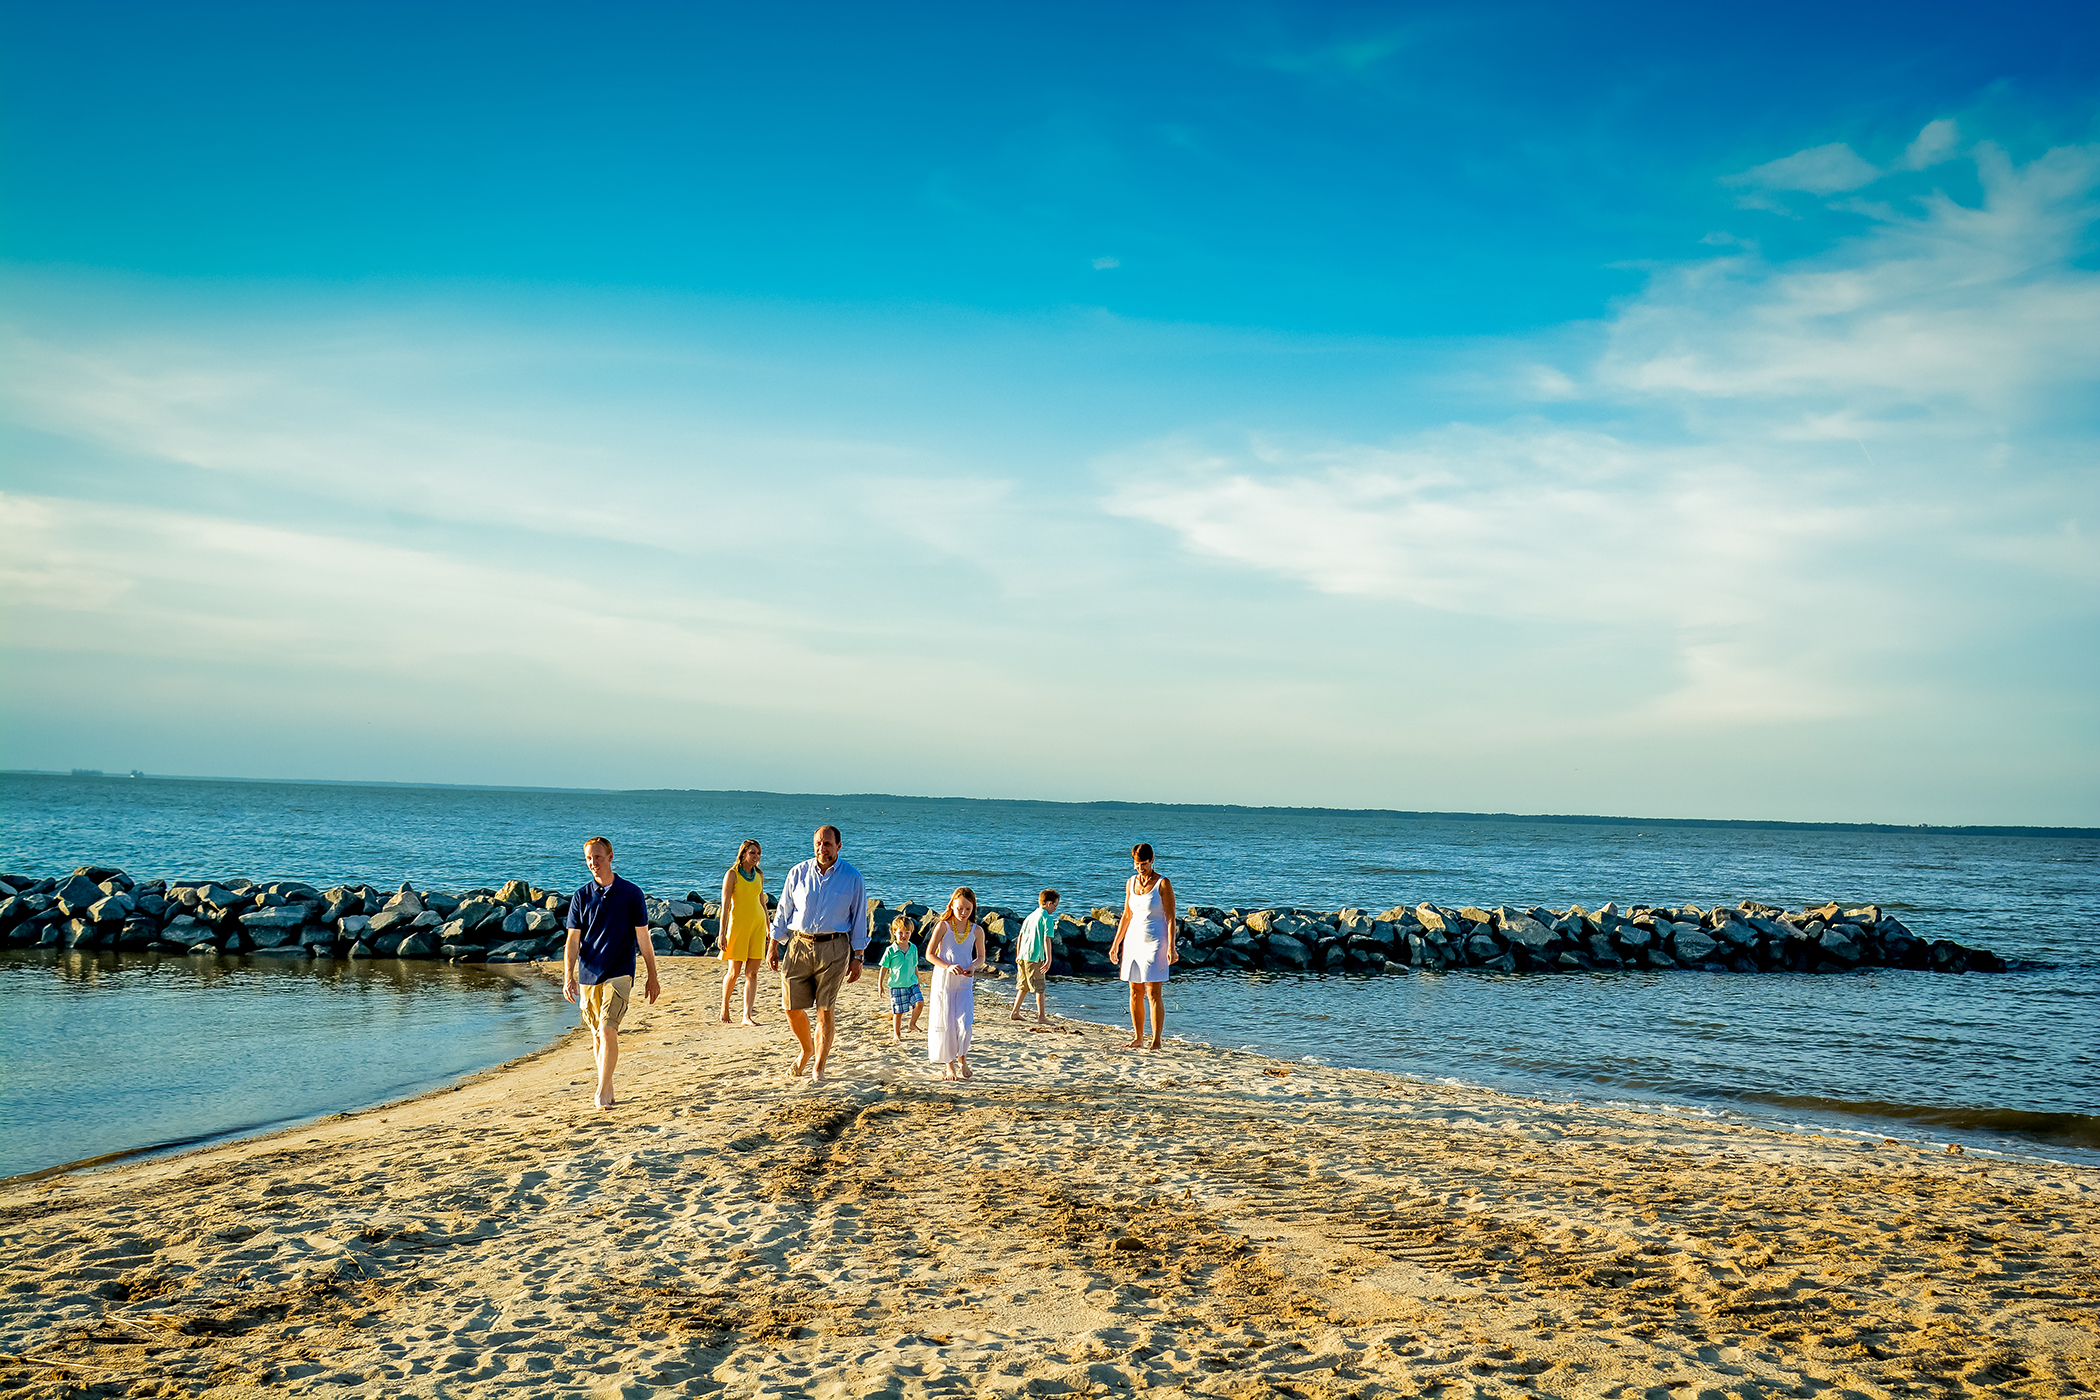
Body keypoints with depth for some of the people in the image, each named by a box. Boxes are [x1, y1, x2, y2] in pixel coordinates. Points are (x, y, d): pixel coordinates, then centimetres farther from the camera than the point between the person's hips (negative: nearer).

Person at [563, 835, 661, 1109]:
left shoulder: (631, 893, -1)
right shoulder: (581, 896, 5)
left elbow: (643, 938, 4)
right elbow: (573, 941, 5)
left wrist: (652, 977, 4)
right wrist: (568, 977, -7)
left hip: (619, 973, -3)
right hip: (588, 974, 3)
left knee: (608, 1030, -17)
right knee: (597, 1034, 9)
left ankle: (602, 1091, -11)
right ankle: (607, 1089, 22)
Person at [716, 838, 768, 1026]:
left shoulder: (759, 875, 10)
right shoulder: (732, 875, -6)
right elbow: (725, 906, -9)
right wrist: (722, 933, -15)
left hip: (757, 924, 4)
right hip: (738, 924, -4)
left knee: (752, 973, -2)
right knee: (734, 972, 1)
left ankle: (747, 1016, -4)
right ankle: (724, 1005, 26)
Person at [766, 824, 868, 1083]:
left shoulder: (852, 878, 0)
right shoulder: (798, 873, 5)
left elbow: (859, 920, 4)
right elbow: (783, 912, 11)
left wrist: (857, 959, 0)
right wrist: (773, 947, 7)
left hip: (833, 948, -2)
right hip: (799, 945, 2)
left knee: (824, 1010, -4)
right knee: (793, 1007, 3)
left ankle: (818, 1068, 8)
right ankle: (807, 1050, 31)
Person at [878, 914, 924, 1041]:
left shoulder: (913, 949, 4)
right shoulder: (891, 951, -7)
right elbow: (884, 968, 1)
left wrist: (918, 982, 22)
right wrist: (880, 984, 1)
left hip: (912, 984, 3)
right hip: (897, 986, -3)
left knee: (920, 1003, -16)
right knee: (898, 1012, 3)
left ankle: (913, 1023, 8)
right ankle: (896, 1034, 19)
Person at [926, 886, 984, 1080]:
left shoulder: (977, 931, 1)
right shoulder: (943, 926, -5)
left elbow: (980, 956, 12)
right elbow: (930, 954, -5)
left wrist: (972, 967, -10)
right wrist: (948, 966, -19)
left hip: (965, 983, 1)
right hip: (943, 980, -1)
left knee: (964, 1022, -11)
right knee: (945, 1024, 3)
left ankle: (962, 1058, 13)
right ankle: (949, 1065, 17)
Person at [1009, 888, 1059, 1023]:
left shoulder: (1030, 916, 15)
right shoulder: (1047, 919, -7)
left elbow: (1019, 937, 18)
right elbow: (1046, 940, -16)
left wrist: (1017, 956, 26)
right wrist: (1048, 959, -19)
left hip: (1022, 956, 7)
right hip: (1035, 957, -7)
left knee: (1023, 986, 16)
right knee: (1039, 988, -1)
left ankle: (1015, 1013, 17)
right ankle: (1041, 1017, 0)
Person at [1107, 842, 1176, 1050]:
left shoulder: (1163, 884, -6)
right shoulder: (1131, 883, 10)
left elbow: (1170, 918, -8)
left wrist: (1171, 947, -15)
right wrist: (1116, 943, 15)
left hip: (1154, 941, -6)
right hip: (1133, 939, 6)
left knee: (1154, 993, -8)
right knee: (1135, 992, 7)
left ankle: (1156, 1043, -6)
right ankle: (1138, 1039, 15)